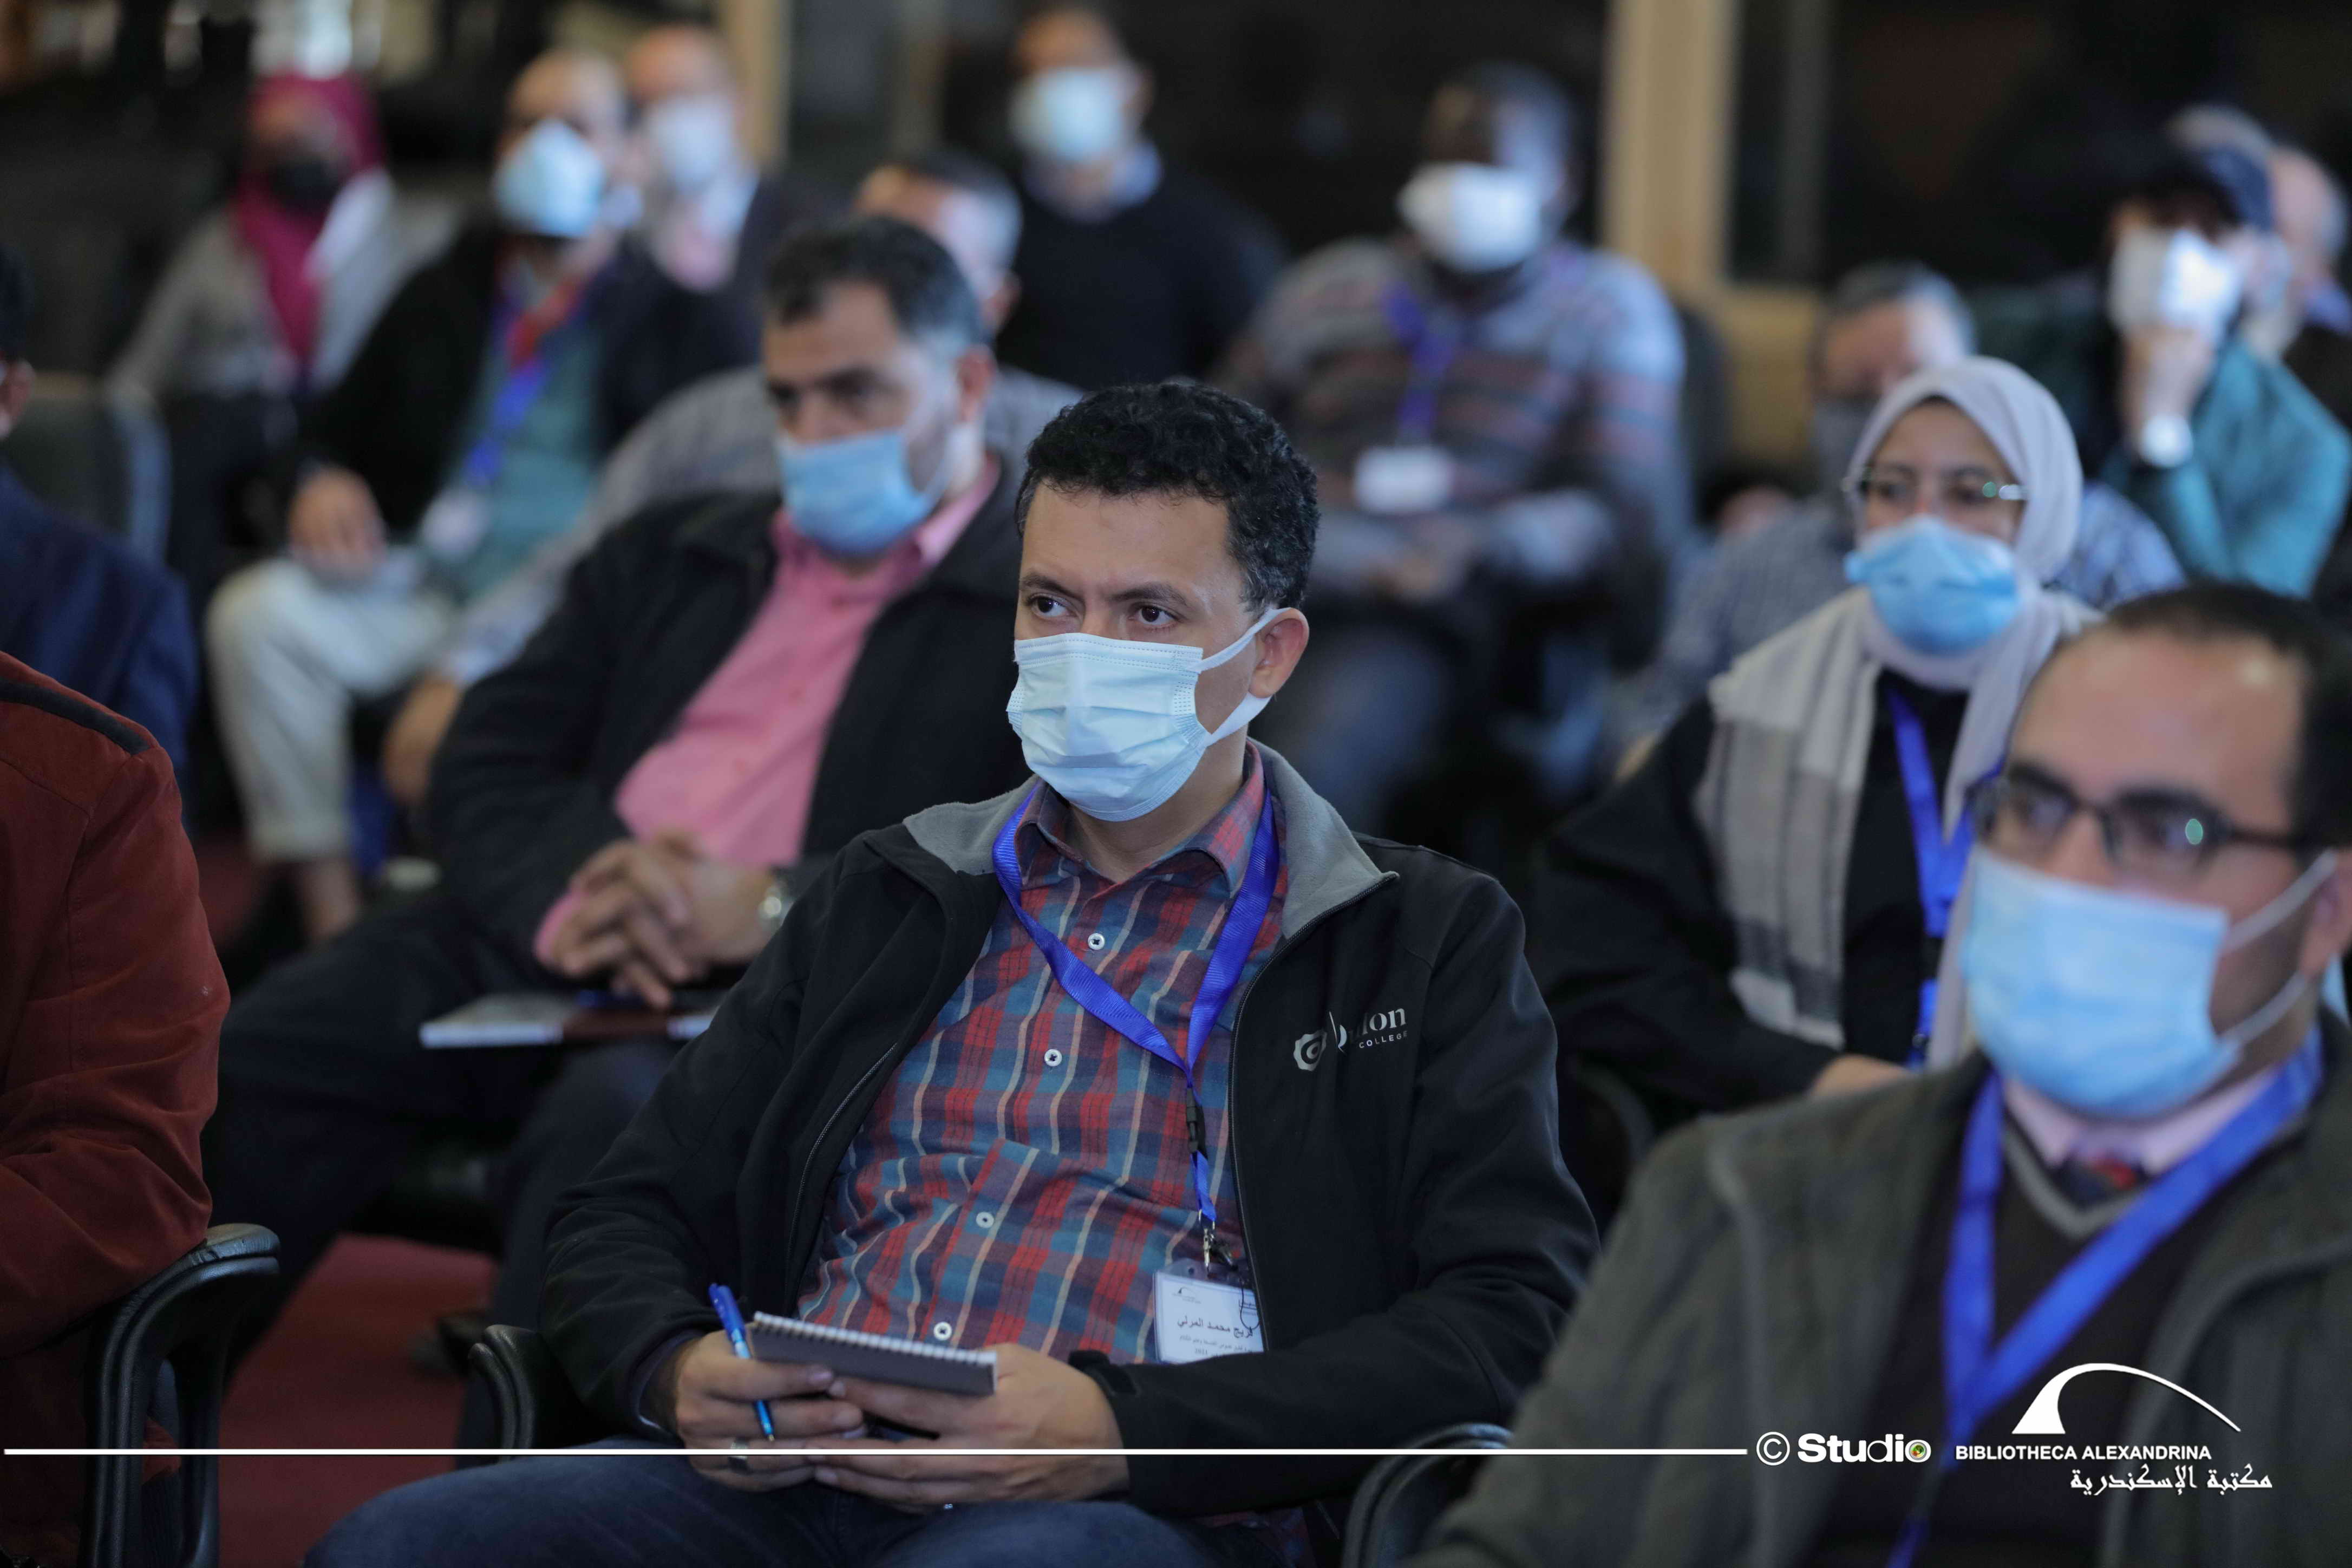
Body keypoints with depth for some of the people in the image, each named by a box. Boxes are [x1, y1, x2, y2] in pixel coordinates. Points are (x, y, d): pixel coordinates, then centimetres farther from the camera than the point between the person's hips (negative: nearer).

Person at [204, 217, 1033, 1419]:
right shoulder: (670, 556, 26)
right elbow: (482, 769, 17)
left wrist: (777, 908, -18)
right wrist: (574, 883, -7)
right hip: (547, 945, 5)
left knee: (606, 1118, -37)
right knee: (250, 1059, -19)